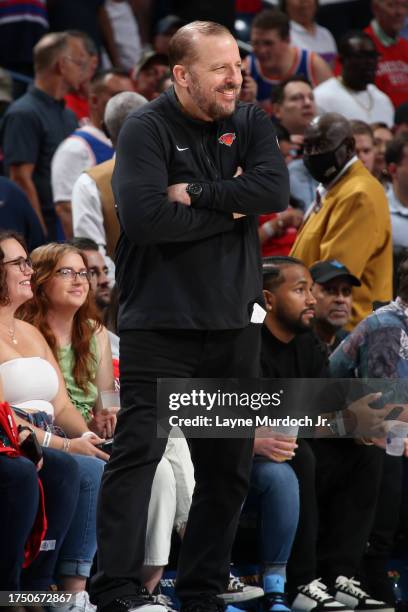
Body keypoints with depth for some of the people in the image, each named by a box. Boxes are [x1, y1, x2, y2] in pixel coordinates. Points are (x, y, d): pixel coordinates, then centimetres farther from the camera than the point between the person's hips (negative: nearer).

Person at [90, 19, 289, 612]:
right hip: (159, 324, -5)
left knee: (228, 464, 9)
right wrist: (230, 209, -11)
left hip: (233, 324, 5)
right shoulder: (147, 129, -7)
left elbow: (276, 189, -10)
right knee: (140, 449, -12)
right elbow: (144, 217, -21)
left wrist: (196, 194, -16)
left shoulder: (250, 123, 8)